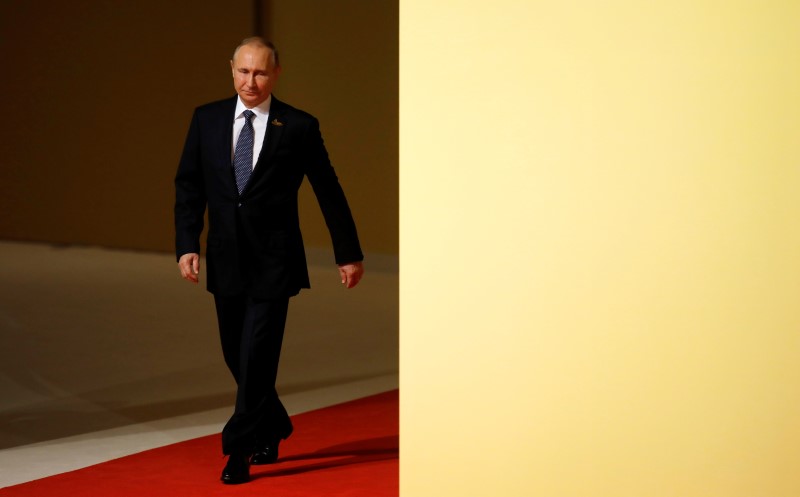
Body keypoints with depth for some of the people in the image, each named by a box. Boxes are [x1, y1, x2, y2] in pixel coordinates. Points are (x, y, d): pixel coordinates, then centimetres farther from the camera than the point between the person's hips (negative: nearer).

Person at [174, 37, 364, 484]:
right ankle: (273, 429, 34)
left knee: (257, 357, -7)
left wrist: (349, 253, 6)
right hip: (226, 262, 4)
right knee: (237, 357, 12)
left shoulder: (299, 127, -4)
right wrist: (187, 245, -6)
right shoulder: (207, 119, 4)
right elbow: (189, 186, 5)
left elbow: (329, 192, 2)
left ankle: (239, 451, 3)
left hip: (273, 262, -4)